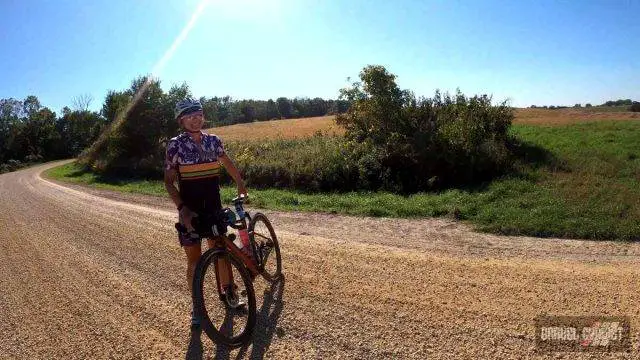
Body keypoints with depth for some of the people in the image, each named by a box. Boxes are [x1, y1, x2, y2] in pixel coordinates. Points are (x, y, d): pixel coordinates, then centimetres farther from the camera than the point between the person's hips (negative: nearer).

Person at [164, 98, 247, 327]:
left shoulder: (213, 141, 2)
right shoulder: (176, 145, -8)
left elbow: (228, 164, 18)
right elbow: (169, 181, -7)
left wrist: (241, 186, 16)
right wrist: (182, 208, -18)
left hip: (214, 207, 3)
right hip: (190, 210, -3)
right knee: (194, 259, 6)